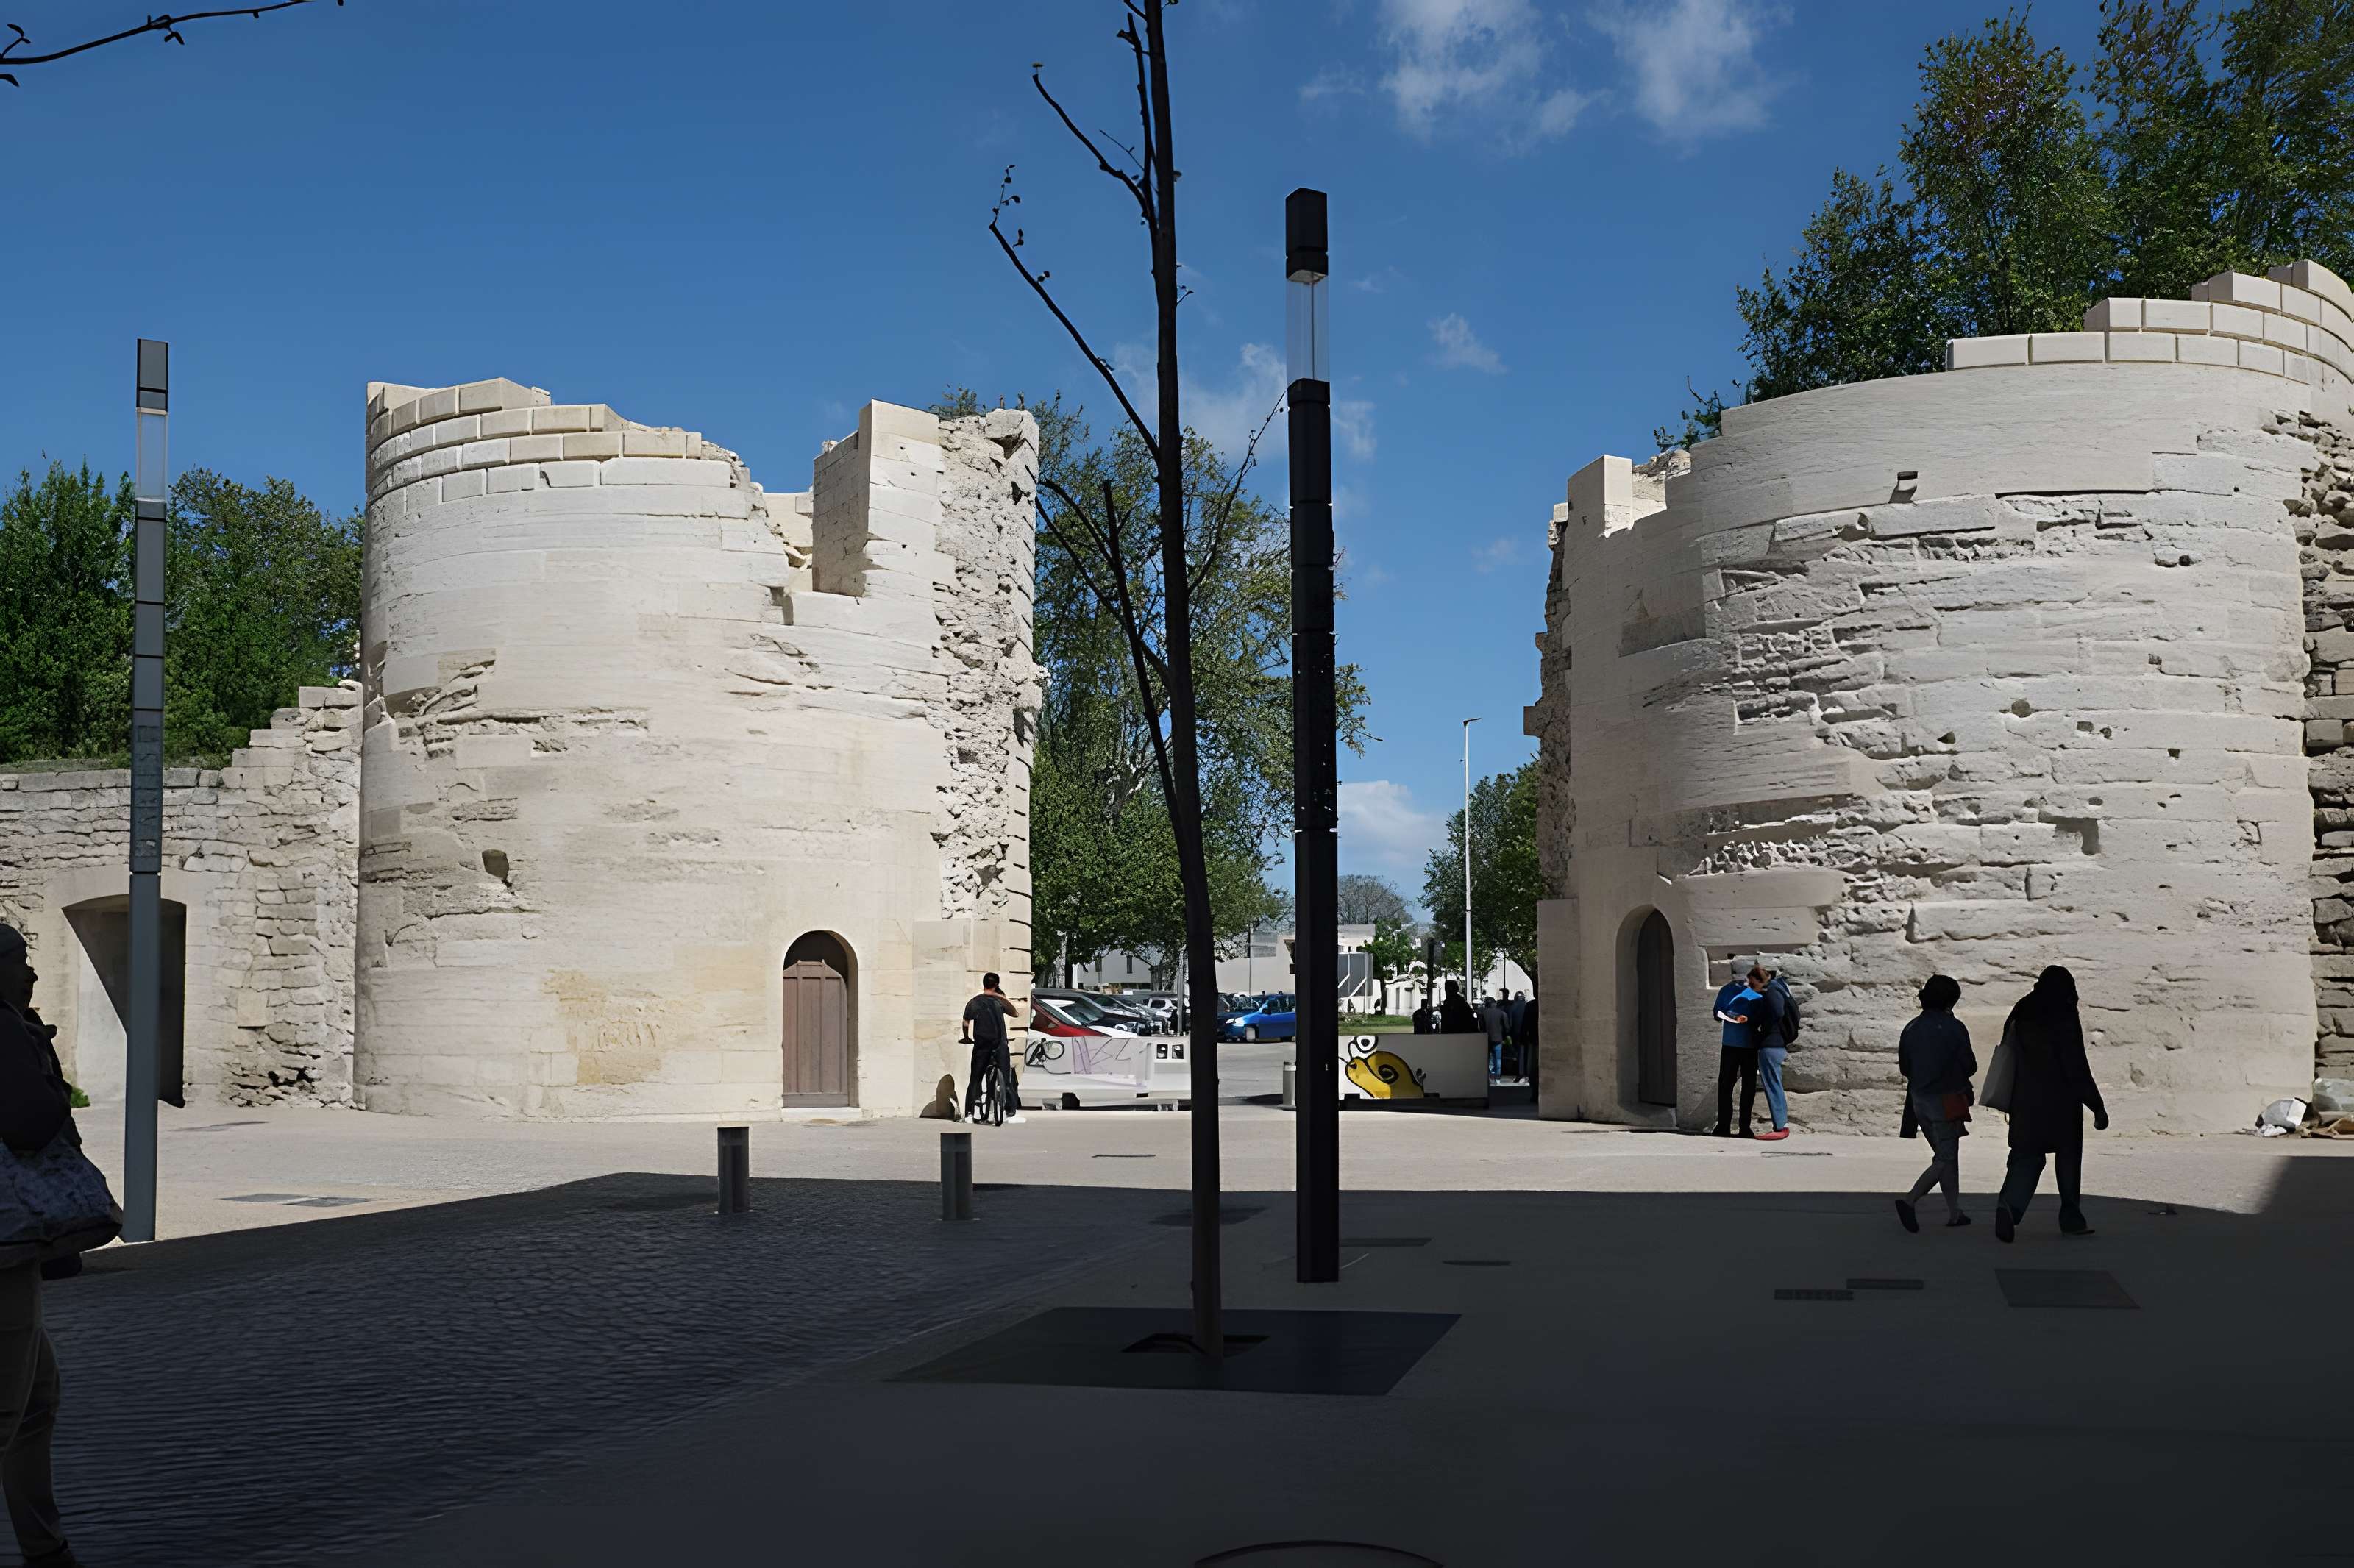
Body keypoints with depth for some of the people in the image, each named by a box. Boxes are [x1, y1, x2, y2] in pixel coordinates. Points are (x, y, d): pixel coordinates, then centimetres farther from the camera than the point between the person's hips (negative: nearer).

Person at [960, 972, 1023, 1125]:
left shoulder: (973, 1003, 1)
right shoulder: (999, 1001, 2)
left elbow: (966, 1023, -6)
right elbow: (1015, 1013, 17)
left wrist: (967, 1037, 10)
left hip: (981, 1045, 0)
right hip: (1000, 1045, 0)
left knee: (975, 1080, 8)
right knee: (1006, 1079, 3)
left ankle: (969, 1113, 3)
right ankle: (1012, 1113, -1)